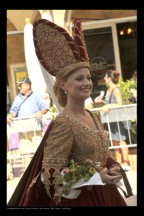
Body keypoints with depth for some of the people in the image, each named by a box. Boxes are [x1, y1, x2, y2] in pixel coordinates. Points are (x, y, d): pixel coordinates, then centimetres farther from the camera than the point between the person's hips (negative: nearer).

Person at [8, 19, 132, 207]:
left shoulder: (93, 117, 4)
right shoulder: (62, 124, -20)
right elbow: (51, 172, -22)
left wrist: (113, 167, -4)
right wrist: (95, 177, -26)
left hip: (103, 194, 8)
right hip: (78, 198, -7)